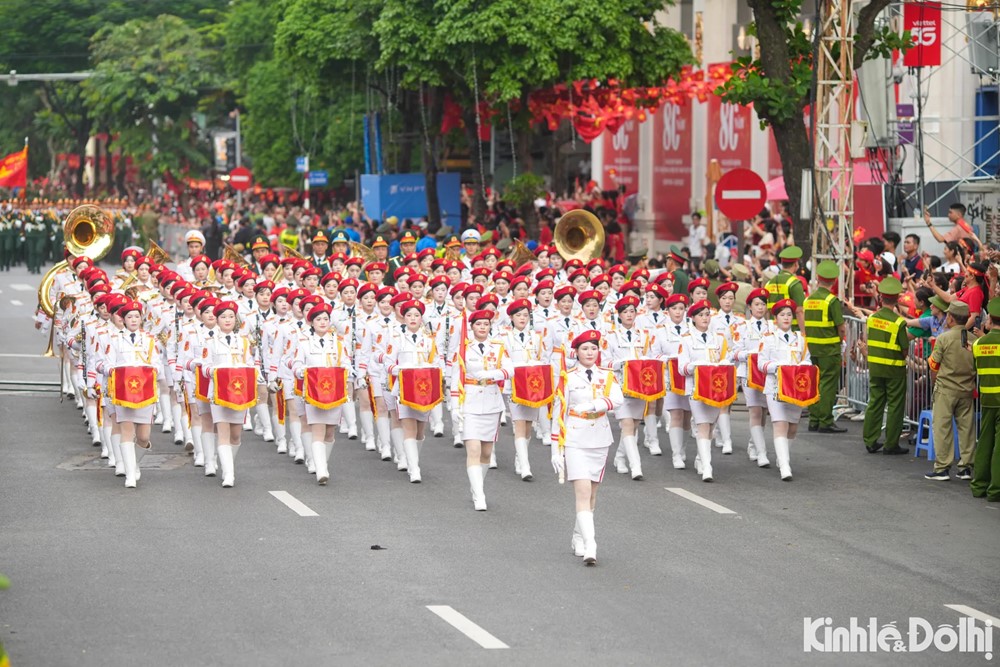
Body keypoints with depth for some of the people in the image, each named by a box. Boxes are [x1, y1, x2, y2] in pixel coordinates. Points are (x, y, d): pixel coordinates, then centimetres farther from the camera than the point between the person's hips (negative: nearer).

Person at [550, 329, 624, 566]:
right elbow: (559, 413, 1)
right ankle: (589, 546, -22)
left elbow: (618, 399, -13)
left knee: (591, 493, 11)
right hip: (575, 441, -3)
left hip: (599, 440, 3)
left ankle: (579, 539, 27)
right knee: (583, 492, -14)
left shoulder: (607, 376, 6)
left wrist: (592, 404, -28)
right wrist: (556, 449, -2)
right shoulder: (568, 378, 0)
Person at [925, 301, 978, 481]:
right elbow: (978, 367, 7)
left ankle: (942, 468, 1)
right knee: (966, 427, 9)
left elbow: (934, 367, -5)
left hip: (945, 391, -4)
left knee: (942, 427, 1)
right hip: (967, 391, 4)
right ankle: (966, 466, 12)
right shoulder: (974, 340, 0)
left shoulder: (944, 338, -10)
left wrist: (936, 383, 12)